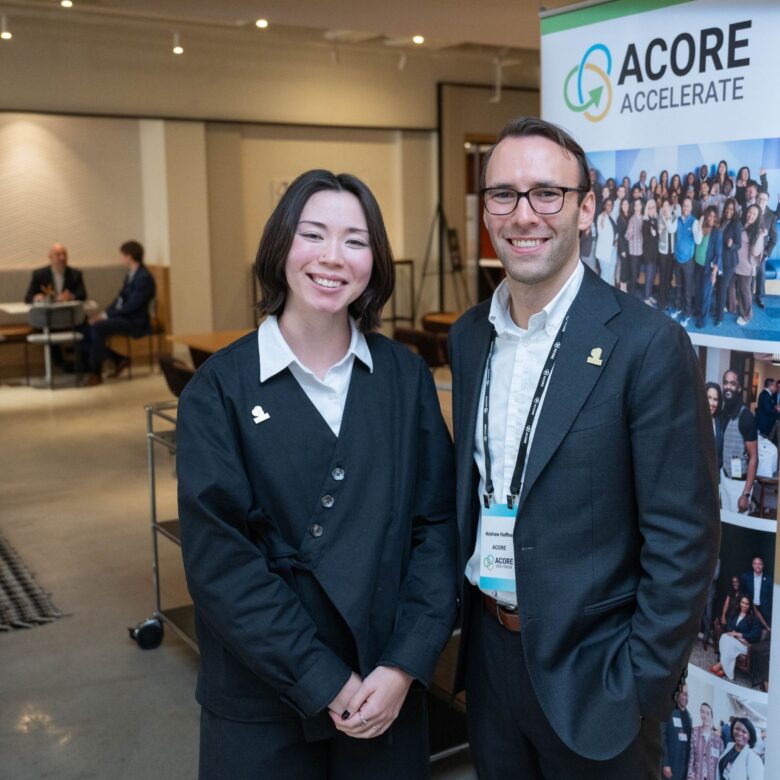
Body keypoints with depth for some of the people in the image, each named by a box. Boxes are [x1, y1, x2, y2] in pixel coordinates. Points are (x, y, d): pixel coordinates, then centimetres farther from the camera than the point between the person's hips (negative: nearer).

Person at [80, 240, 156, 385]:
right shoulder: (131, 274, 11)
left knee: (97, 328, -28)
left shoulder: (144, 278, -17)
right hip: (121, 315, 10)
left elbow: (132, 306, -21)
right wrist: (104, 313, 1)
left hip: (134, 321, -10)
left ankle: (96, 373, -17)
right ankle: (119, 359, 7)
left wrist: (107, 315, -19)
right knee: (86, 329, -2)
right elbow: (120, 298, 15)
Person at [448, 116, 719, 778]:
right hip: (488, 653, 6)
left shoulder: (648, 344, -17)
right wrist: (471, 621, 9)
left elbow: (684, 540, -15)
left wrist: (641, 691, -14)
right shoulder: (468, 336, 2)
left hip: (588, 670, -5)